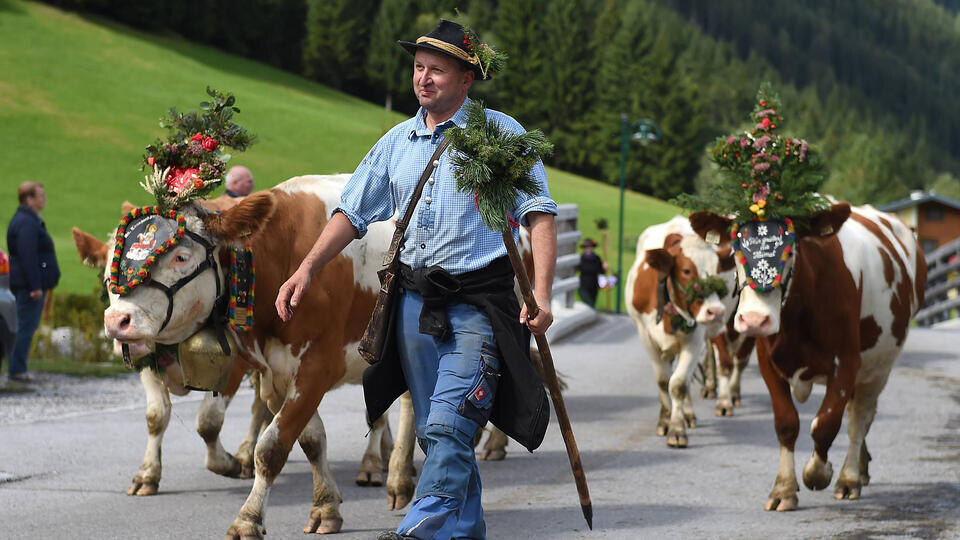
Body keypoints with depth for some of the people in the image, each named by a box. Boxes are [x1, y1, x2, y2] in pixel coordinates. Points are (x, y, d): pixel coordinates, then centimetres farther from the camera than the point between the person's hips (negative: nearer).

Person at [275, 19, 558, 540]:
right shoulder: (398, 141, 11)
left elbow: (540, 214, -8)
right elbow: (353, 211, 15)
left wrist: (541, 293, -19)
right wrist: (307, 268, 2)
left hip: (478, 302, -6)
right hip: (415, 301, 6)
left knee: (449, 424, -17)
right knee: (434, 432, 9)